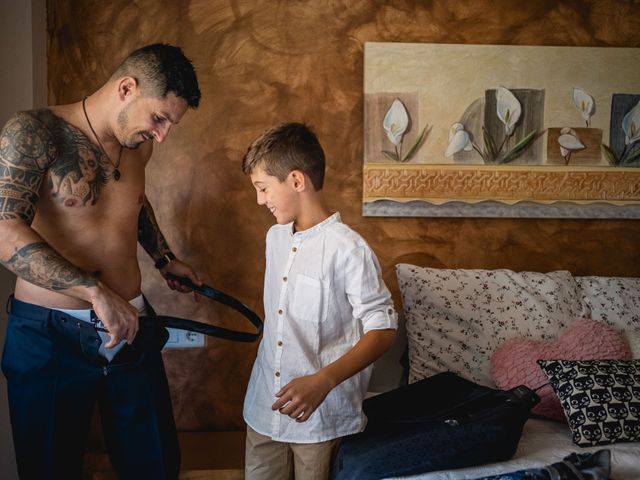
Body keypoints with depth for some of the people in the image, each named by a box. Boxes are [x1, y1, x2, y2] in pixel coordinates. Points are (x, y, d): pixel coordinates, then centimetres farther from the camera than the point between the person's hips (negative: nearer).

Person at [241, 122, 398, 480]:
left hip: (322, 414, -6)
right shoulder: (275, 237, 7)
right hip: (265, 405, 6)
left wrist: (323, 381, -28)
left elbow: (383, 331, -18)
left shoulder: (348, 249, -18)